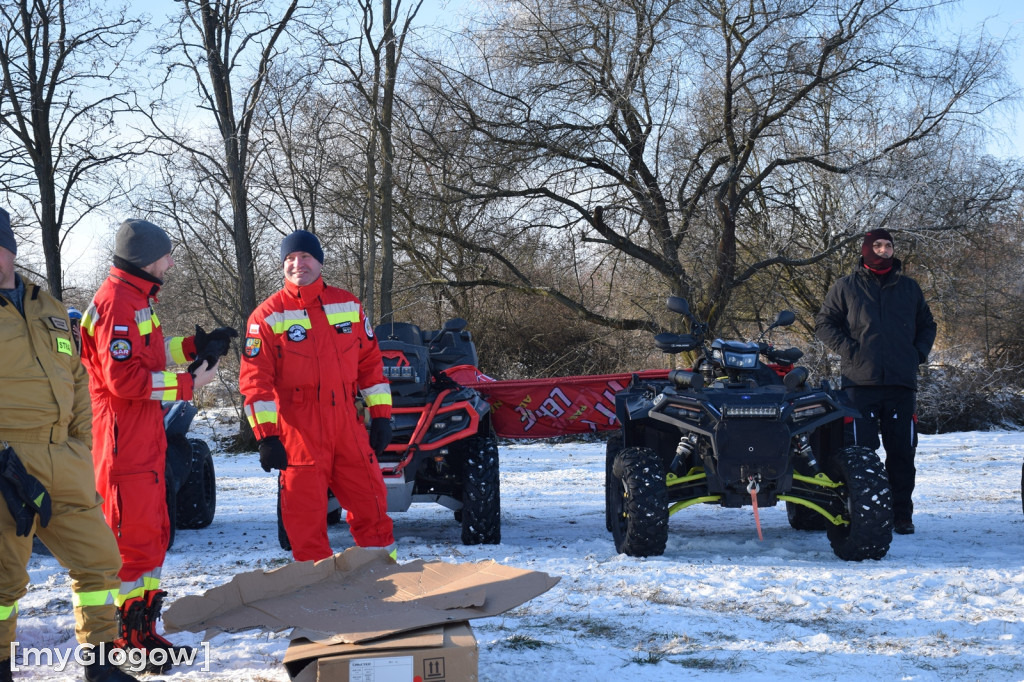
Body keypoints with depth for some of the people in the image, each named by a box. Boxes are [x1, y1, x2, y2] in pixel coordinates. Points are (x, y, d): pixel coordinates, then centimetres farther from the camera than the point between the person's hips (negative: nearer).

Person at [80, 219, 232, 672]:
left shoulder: (137, 300, 17)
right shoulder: (116, 304, -18)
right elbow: (125, 378, -24)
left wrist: (195, 344, 14)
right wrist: (188, 383, -19)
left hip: (145, 439, 11)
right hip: (123, 442, -11)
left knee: (153, 534, 17)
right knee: (133, 538, -7)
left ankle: (143, 629, 27)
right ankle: (128, 638, 0)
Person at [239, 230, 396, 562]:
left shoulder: (348, 305, 9)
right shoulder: (267, 316, -2)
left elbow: (370, 362, 13)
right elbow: (255, 380, -6)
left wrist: (381, 416, 9)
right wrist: (266, 436, -13)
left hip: (348, 426, 3)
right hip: (298, 432, -3)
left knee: (372, 505, 7)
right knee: (305, 515, 1)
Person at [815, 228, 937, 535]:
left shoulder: (909, 288, 17)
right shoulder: (846, 287, 10)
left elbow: (927, 325, 26)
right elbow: (824, 323, 10)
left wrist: (918, 354, 8)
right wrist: (848, 349, -3)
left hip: (902, 383, 2)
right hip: (861, 381, -2)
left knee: (902, 452, 2)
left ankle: (901, 515, 8)